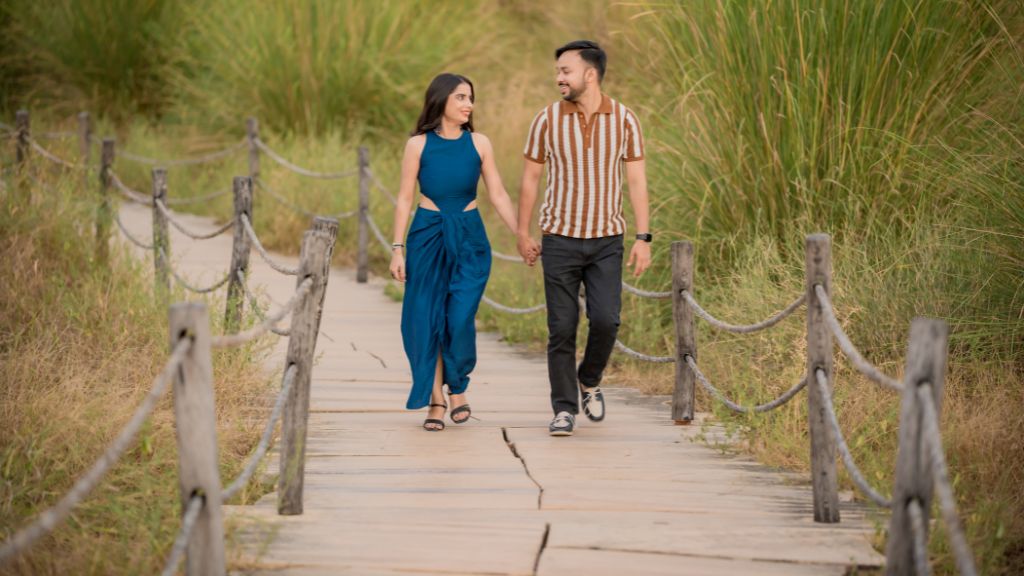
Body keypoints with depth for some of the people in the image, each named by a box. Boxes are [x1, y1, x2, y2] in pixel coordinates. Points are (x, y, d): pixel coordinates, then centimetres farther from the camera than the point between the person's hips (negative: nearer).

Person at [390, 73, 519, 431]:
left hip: (469, 239, 0)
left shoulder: (479, 144, 2)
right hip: (427, 236, 0)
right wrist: (397, 249, -4)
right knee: (426, 319, -2)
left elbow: (498, 195, 6)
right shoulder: (418, 145, -2)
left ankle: (457, 387, 14)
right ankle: (435, 401, 8)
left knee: (460, 318, -11)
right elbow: (405, 199, 1)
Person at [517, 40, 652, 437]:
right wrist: (523, 235, 6)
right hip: (560, 240, 0)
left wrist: (643, 238, -6)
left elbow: (636, 181, -1)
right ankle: (564, 410, 6)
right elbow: (530, 178, 5)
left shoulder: (624, 120, -3)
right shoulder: (548, 119, -3)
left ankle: (589, 381, 19)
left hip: (606, 241, 0)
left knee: (605, 320, -10)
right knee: (562, 328, -2)